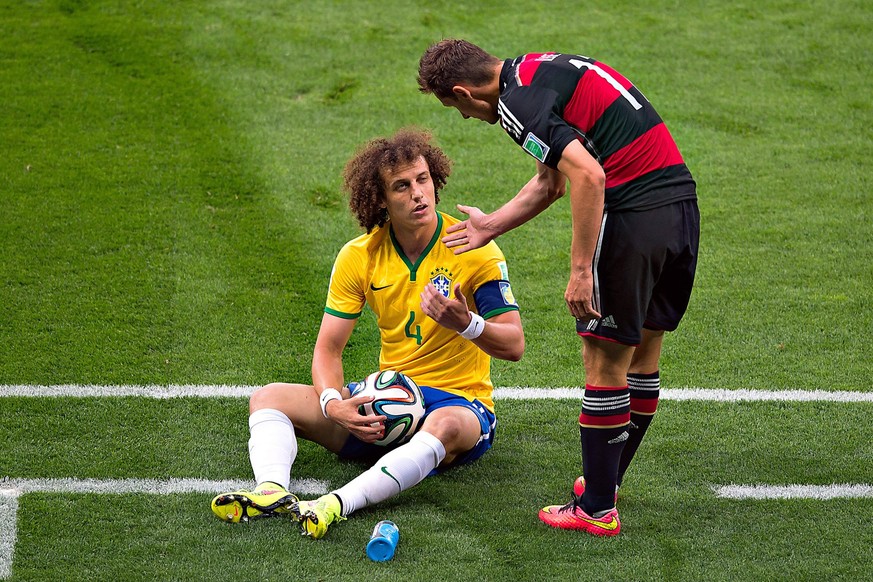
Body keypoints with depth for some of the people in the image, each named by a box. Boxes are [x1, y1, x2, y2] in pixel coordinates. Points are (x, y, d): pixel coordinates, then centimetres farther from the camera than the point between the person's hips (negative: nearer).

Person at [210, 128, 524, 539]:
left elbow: (514, 345, -11)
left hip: (459, 401, -4)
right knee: (269, 398, -10)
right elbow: (328, 349, 1)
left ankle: (337, 505, -53)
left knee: (446, 425, -42)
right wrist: (333, 404, -20)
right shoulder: (359, 257, 0)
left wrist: (465, 323, -31)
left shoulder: (474, 249, -9)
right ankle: (272, 492, -39)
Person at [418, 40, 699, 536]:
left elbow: (588, 174, -22)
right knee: (644, 352, 19)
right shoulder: (544, 69, 21)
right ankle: (607, 481, 33)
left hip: (634, 214, -9)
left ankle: (597, 509, 9)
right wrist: (490, 226, 39)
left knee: (606, 363, 2)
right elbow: (550, 182, 32)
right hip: (682, 201, 9)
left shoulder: (518, 101, -10)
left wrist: (581, 270, -19)